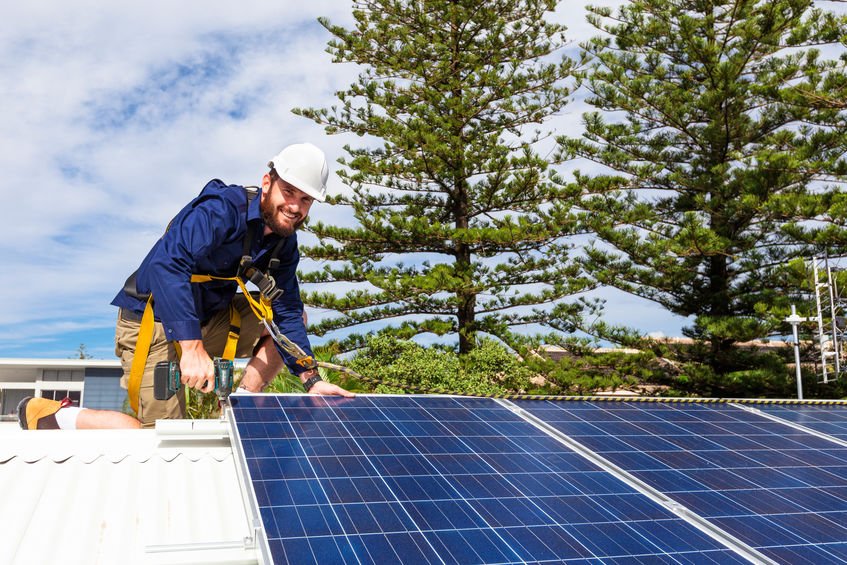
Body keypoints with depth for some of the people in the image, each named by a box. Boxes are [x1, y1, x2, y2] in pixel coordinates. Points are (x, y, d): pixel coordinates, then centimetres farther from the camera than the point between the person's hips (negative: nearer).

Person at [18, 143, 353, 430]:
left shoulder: (284, 243, 0)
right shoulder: (223, 208, -24)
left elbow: (287, 313, 1)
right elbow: (166, 264, -37)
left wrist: (310, 379, -11)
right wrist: (192, 347, -45)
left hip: (208, 320, 8)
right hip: (155, 322, -8)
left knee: (295, 316, 0)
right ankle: (49, 415, 7)